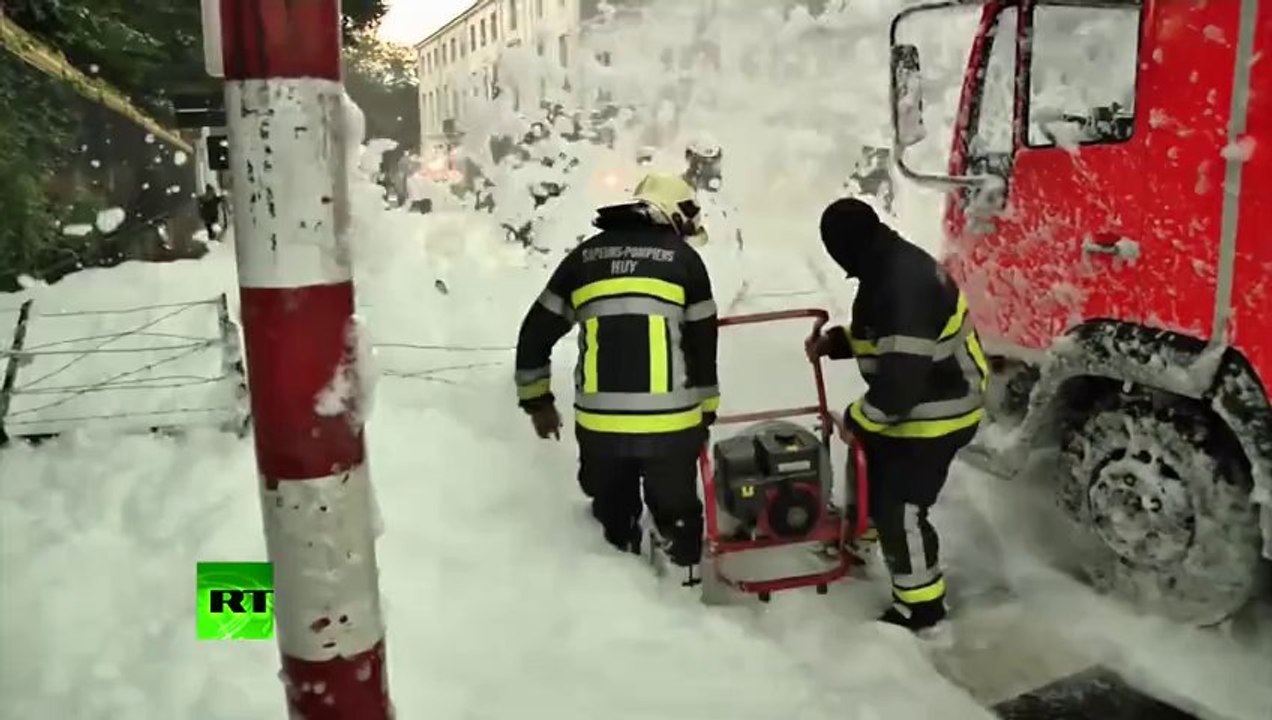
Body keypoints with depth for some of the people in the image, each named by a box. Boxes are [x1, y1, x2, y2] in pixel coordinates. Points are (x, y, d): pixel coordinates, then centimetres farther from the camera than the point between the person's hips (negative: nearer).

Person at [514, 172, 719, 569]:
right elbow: (703, 346, 6)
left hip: (599, 424, 2)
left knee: (614, 520, 21)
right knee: (677, 517, 17)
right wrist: (704, 415, 17)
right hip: (670, 424, -2)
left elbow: (536, 334, 12)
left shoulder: (585, 256, 11)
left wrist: (537, 401, 23)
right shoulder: (684, 258, 4)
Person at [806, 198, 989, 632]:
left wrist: (858, 419, -19)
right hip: (910, 401, 11)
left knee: (899, 508, -4)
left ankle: (921, 605, 14)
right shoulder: (889, 268, 2)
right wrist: (835, 341, 9)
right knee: (871, 466, 28)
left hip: (936, 412, -11)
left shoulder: (902, 285, -32)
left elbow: (901, 376, -32)